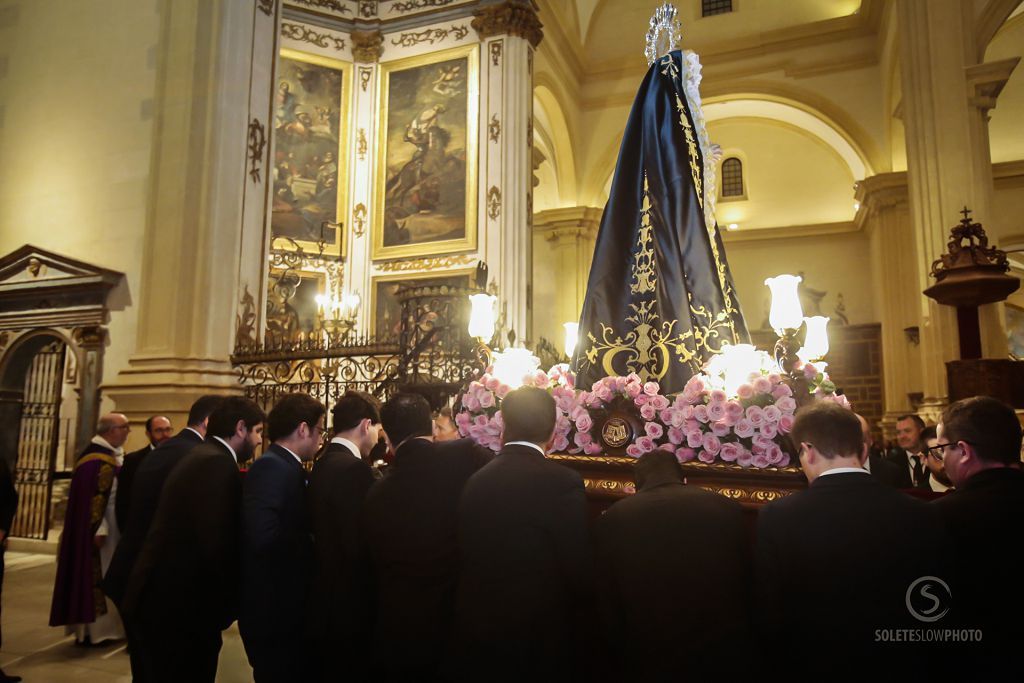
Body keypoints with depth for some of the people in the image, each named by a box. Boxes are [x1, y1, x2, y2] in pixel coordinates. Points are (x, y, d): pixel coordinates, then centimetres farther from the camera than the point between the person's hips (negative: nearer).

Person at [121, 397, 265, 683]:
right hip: (181, 607, -10)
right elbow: (218, 544, -26)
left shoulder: (202, 457, 11)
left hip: (166, 600, 10)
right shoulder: (218, 463, -20)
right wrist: (234, 601, -12)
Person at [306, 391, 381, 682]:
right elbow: (361, 545, -24)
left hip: (325, 599, 9)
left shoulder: (321, 464, 5)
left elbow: (330, 533, 8)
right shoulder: (354, 468, -22)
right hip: (350, 605, -9)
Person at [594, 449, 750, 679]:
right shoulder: (729, 509, -7)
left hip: (647, 662, -2)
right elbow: (748, 585, 4)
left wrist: (620, 662, 11)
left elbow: (606, 606, -4)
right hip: (723, 658, 2)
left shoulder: (612, 519, -11)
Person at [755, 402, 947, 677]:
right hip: (900, 667, 2)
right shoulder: (923, 516, -12)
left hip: (810, 667, -2)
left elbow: (766, 621, -14)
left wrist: (784, 667, 3)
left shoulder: (777, 518, -20)